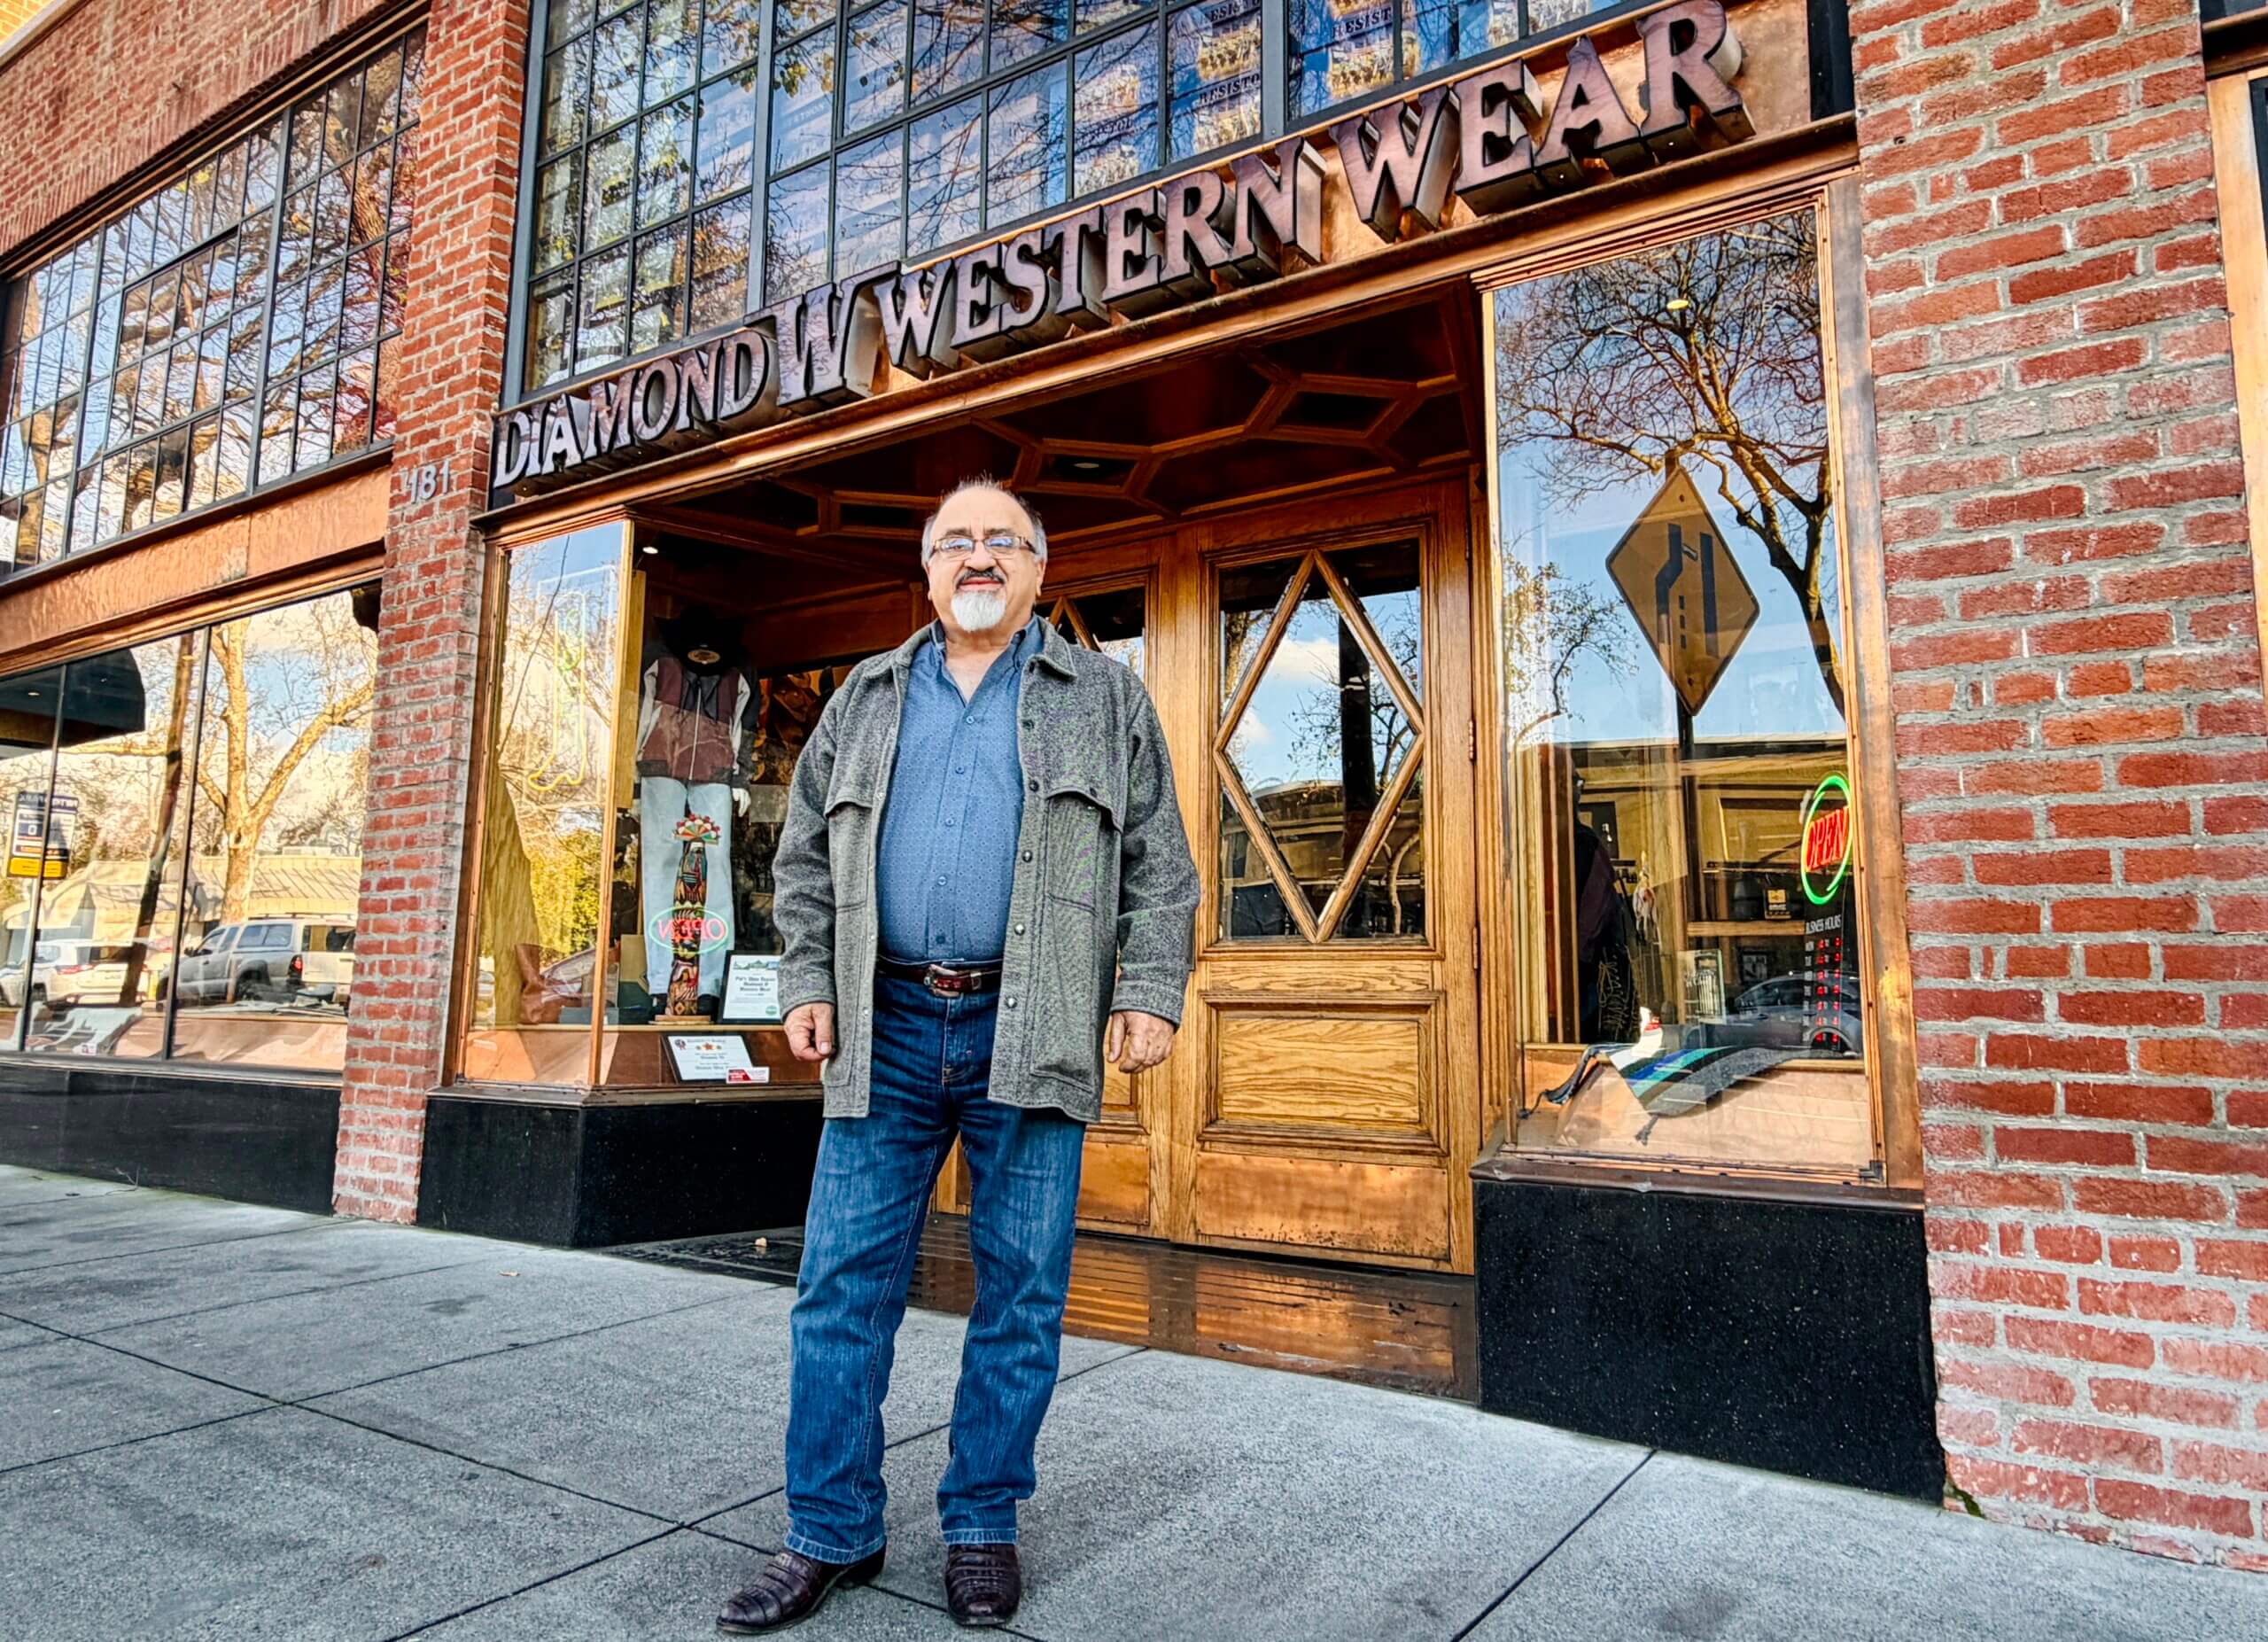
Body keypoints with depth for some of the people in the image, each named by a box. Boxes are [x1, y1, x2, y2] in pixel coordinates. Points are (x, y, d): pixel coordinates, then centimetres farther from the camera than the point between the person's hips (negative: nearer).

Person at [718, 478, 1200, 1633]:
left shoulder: (1104, 697, 10)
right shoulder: (866, 698, 17)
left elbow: (1158, 866, 5)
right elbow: (804, 859, 16)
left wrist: (1150, 994, -6)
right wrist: (805, 984, 4)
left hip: (1030, 1032, -2)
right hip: (886, 1027, 2)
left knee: (1021, 1289, 5)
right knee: (843, 1282, 4)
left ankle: (982, 1526, 23)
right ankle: (829, 1531, 19)